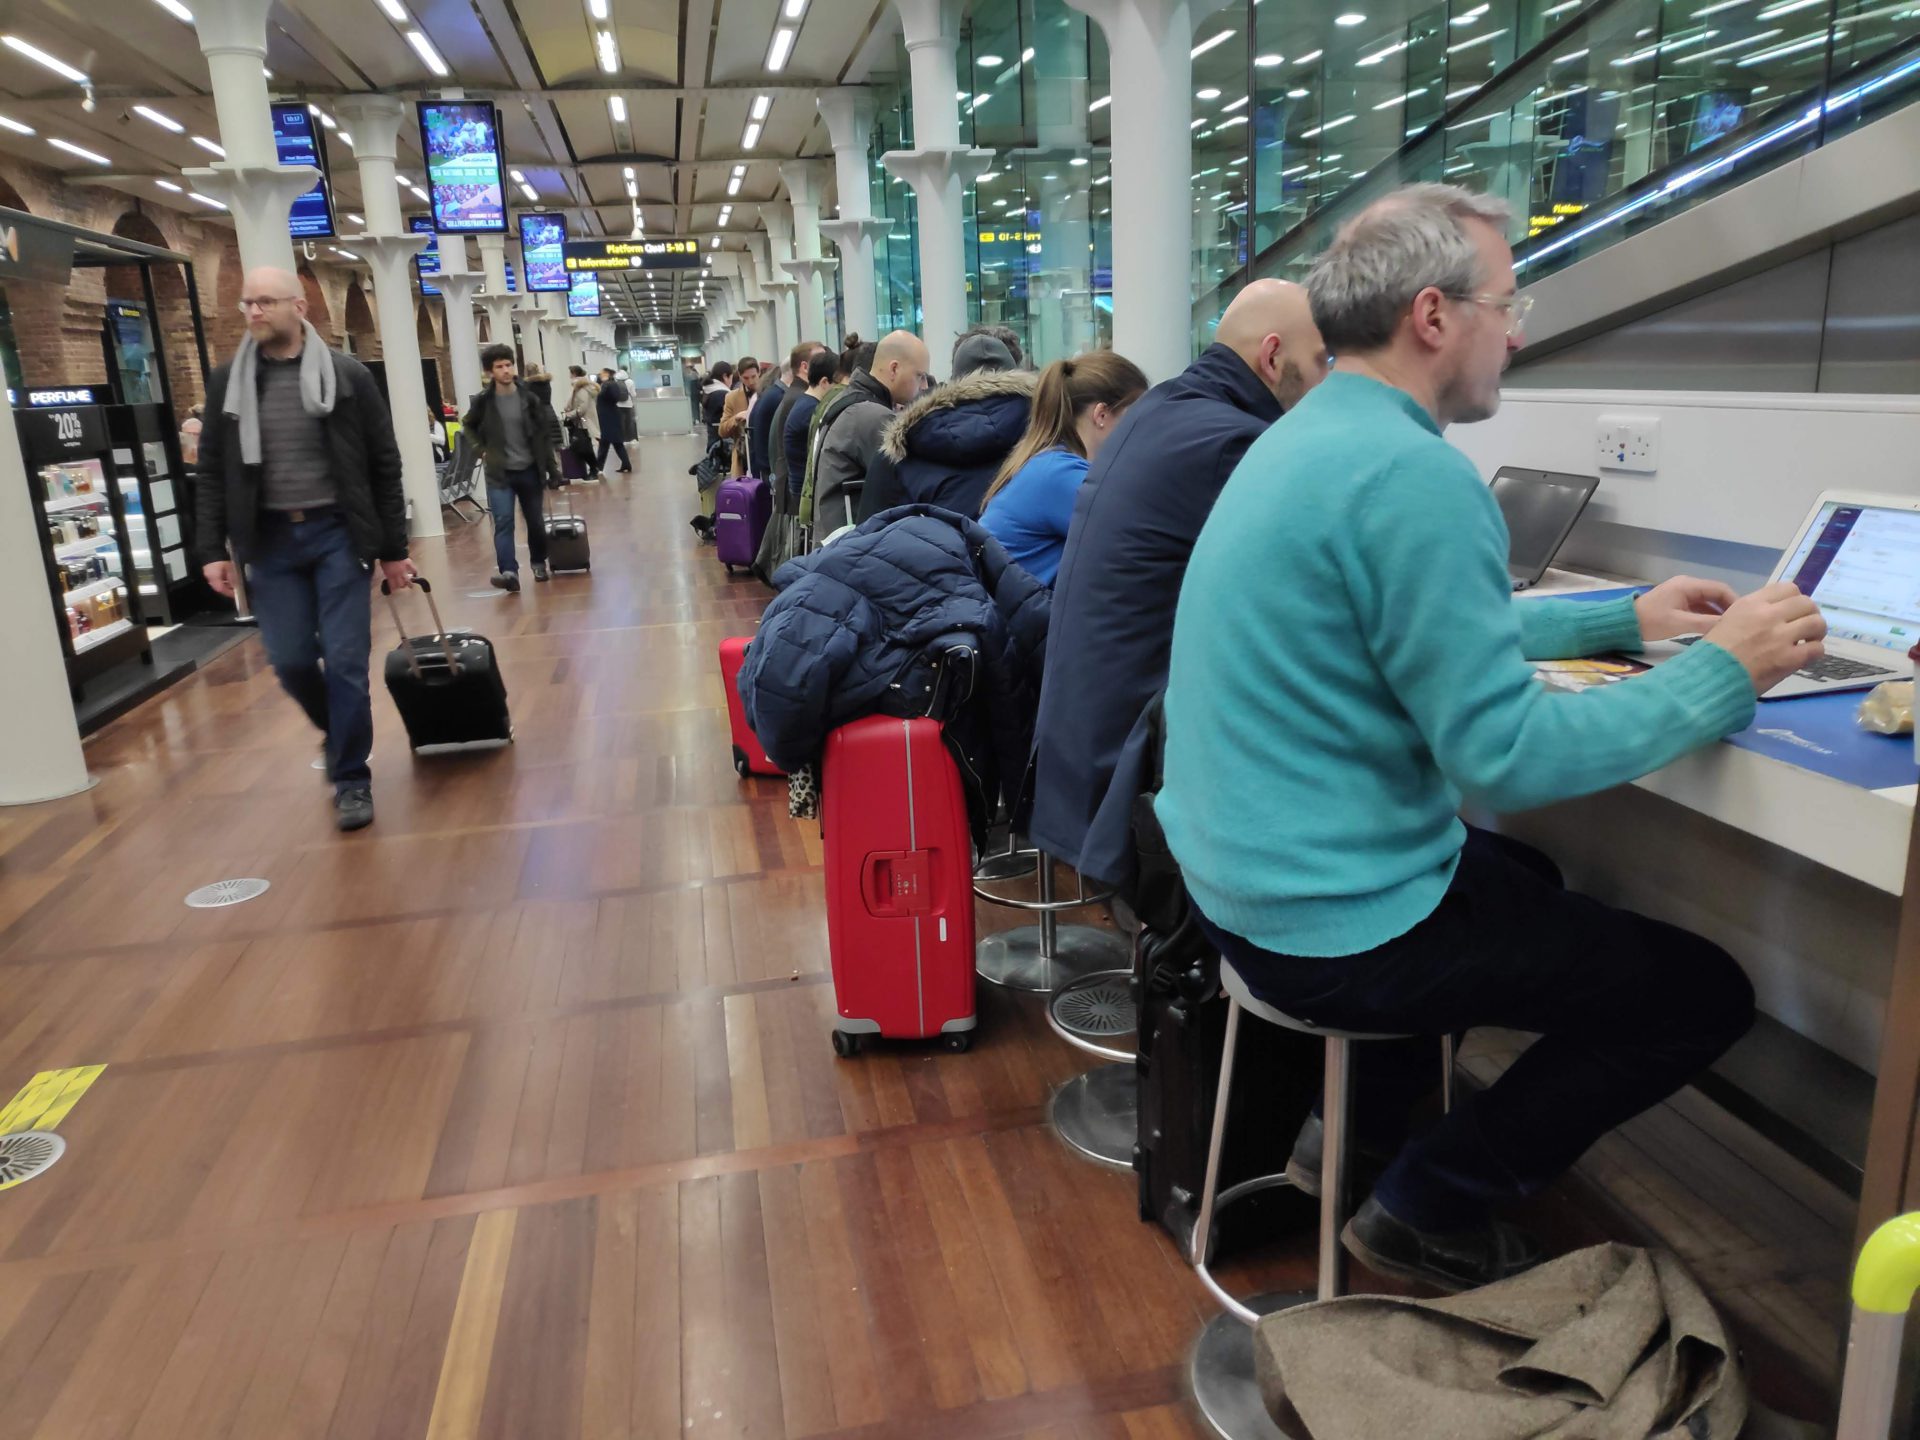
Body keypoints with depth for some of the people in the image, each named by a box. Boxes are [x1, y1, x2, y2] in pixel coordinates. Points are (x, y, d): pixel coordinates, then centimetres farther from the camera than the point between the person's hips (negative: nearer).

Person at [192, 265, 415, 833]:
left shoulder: (347, 376, -2)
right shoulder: (227, 382, 5)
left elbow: (384, 466, 1)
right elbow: (211, 471, 8)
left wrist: (393, 548, 0)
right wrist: (211, 549, 0)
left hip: (337, 533, -2)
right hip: (270, 540, 3)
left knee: (345, 660, -3)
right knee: (290, 661, 4)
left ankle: (351, 778, 10)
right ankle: (339, 733, 34)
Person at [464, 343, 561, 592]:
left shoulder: (530, 398, -3)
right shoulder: (482, 401, -3)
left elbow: (544, 434, -1)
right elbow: (469, 426, 17)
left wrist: (552, 468, -5)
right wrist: (483, 448, 4)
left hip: (529, 470, 1)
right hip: (499, 473, -1)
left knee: (535, 521, 12)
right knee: (503, 522, -14)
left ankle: (539, 563, 33)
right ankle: (509, 572, -23)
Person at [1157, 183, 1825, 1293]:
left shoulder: (1311, 437, 8)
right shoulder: (1414, 474, -24)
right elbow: (1503, 755, -24)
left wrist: (1625, 619, 18)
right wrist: (1723, 673, -12)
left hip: (1241, 872, 10)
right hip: (1336, 929, -10)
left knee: (1530, 876, 34)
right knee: (1704, 993, 4)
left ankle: (1364, 1125, 31)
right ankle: (1434, 1209, 13)